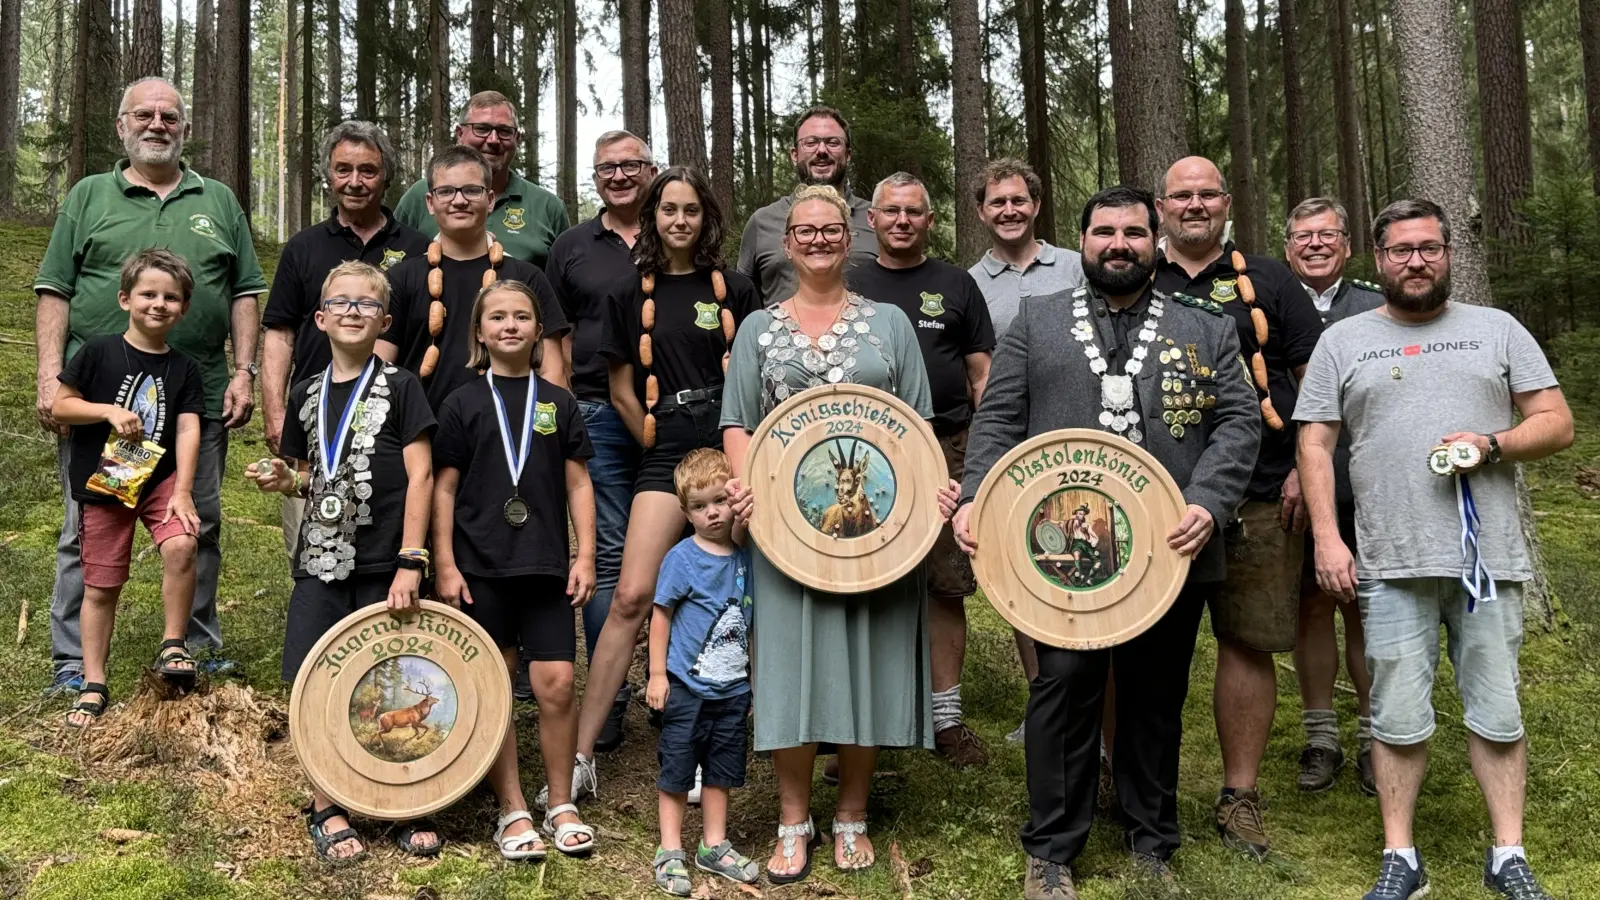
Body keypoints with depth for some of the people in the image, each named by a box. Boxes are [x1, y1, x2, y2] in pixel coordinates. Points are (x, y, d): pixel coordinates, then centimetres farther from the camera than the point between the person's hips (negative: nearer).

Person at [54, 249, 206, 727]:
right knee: (101, 585, 5)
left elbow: (188, 430, -6)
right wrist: (110, 411, -17)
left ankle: (172, 646, -7)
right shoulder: (99, 352, -4)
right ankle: (93, 686, 17)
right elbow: (59, 406, -2)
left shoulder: (183, 369, 1)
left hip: (160, 478, 1)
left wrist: (182, 491, -16)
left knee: (181, 546, -26)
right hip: (103, 485, -1)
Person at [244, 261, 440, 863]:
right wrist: (284, 481, -2)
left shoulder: (400, 388, -2)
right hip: (321, 564, 4)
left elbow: (420, 475, -7)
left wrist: (410, 563, -13)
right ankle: (326, 811, 16)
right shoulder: (307, 394, 11)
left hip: (385, 567, -3)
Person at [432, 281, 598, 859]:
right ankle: (512, 811, 14)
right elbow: (444, 488, 3)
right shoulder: (463, 404, 3)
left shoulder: (558, 403, 8)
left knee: (557, 684, -3)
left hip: (546, 567, 1)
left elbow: (578, 484, 9)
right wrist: (444, 565, -3)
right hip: (480, 569, -1)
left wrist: (585, 557, 2)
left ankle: (561, 805, 13)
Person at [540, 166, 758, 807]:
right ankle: (581, 755, -6)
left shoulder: (735, 291, 7)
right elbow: (622, 392, 9)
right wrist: (666, 453, 2)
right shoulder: (631, 296, 7)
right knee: (632, 596, -11)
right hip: (664, 458, 0)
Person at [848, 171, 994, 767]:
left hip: (946, 451, 0)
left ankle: (946, 716, 11)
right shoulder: (850, 287, 12)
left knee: (947, 585, 1)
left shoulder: (956, 286, 11)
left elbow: (982, 375, 9)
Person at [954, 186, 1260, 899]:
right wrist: (975, 500, -9)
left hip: (1171, 549, 1)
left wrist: (1208, 503, -11)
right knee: (1063, 687, -2)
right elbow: (998, 420, 7)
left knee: (1157, 697, 9)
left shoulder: (1205, 328, 13)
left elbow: (1238, 421, 5)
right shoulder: (1036, 321, 12)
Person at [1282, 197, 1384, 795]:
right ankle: (1321, 738, 19)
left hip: (1365, 491, 0)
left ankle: (1373, 737, 19)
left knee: (1366, 611, 7)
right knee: (1311, 608, 8)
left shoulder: (1378, 310, 7)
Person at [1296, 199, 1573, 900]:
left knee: (1497, 714, 5)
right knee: (1398, 720, 4)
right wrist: (1326, 538, -4)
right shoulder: (1343, 342, 9)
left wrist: (1493, 445, -12)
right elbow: (1315, 445, 6)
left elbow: (1557, 423, 8)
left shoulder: (1497, 330, 10)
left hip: (1488, 558, 0)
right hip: (1392, 565, 0)